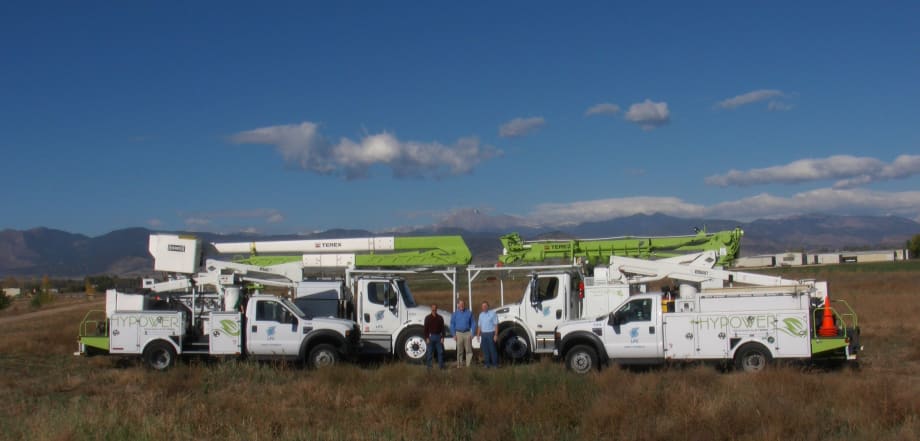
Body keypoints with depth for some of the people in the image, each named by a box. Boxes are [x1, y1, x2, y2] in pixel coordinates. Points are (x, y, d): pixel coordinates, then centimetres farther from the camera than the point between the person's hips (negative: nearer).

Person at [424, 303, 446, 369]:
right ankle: (429, 365, 8)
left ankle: (441, 365, 9)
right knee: (430, 352, 2)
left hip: (438, 336, 2)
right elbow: (426, 329, 0)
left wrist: (442, 337, -1)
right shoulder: (428, 318, 2)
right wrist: (426, 338, -7)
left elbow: (442, 328, 6)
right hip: (431, 336, -2)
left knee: (440, 351, 2)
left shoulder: (440, 318, 6)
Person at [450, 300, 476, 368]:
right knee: (459, 351, 3)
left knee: (469, 350, -3)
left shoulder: (469, 313, 6)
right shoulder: (455, 314, 8)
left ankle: (469, 365, 1)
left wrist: (472, 333, -3)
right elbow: (452, 324, 7)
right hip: (459, 333, 0)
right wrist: (454, 335, -1)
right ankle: (459, 365, 9)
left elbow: (473, 323, 6)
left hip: (467, 333, 0)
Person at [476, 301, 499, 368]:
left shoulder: (492, 313, -4)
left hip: (491, 333, -5)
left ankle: (495, 364, 0)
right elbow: (480, 326, 17)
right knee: (485, 350, 5)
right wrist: (478, 335, 11)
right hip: (483, 334, 5)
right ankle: (487, 363, 12)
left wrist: (496, 335, -13)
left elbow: (496, 325, -7)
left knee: (492, 349, -5)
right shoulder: (481, 315, 13)